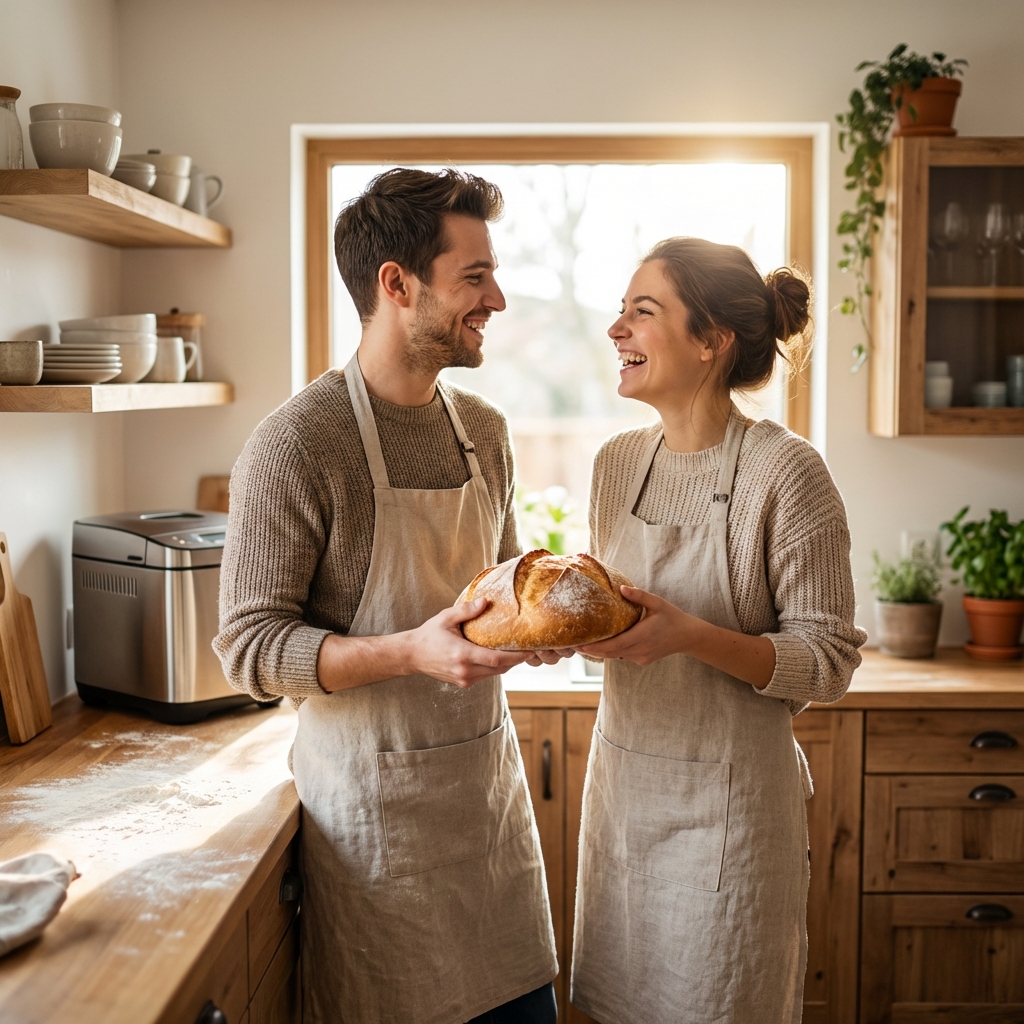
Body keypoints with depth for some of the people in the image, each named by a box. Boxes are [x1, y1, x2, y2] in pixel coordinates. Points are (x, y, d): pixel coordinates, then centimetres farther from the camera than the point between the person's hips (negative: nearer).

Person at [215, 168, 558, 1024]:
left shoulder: (484, 430, 5)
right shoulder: (299, 444, -17)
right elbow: (250, 647, -16)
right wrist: (411, 652, -28)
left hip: (491, 779, 7)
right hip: (376, 802, -6)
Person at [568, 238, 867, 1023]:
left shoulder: (785, 472, -16)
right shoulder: (618, 461, 4)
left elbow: (830, 660, -14)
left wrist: (692, 636, -27)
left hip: (729, 799, -6)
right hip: (623, 778, 6)